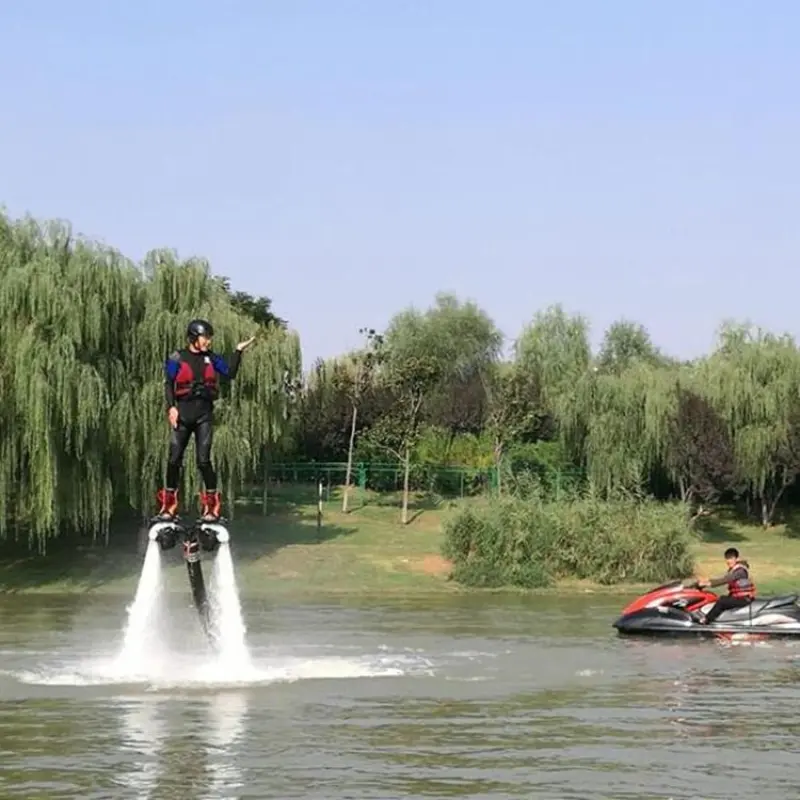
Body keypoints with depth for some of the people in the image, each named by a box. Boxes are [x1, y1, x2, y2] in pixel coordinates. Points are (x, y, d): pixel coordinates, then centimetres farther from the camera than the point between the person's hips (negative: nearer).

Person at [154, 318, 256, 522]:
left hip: (204, 413, 1)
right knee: (175, 458, -1)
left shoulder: (211, 358, 12)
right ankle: (168, 505, 8)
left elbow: (230, 373, 3)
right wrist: (171, 407, -12)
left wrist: (238, 351, 0)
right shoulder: (177, 358, 3)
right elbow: (168, 384, 0)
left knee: (203, 459, -6)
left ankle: (212, 505, -1)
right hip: (183, 412, -1)